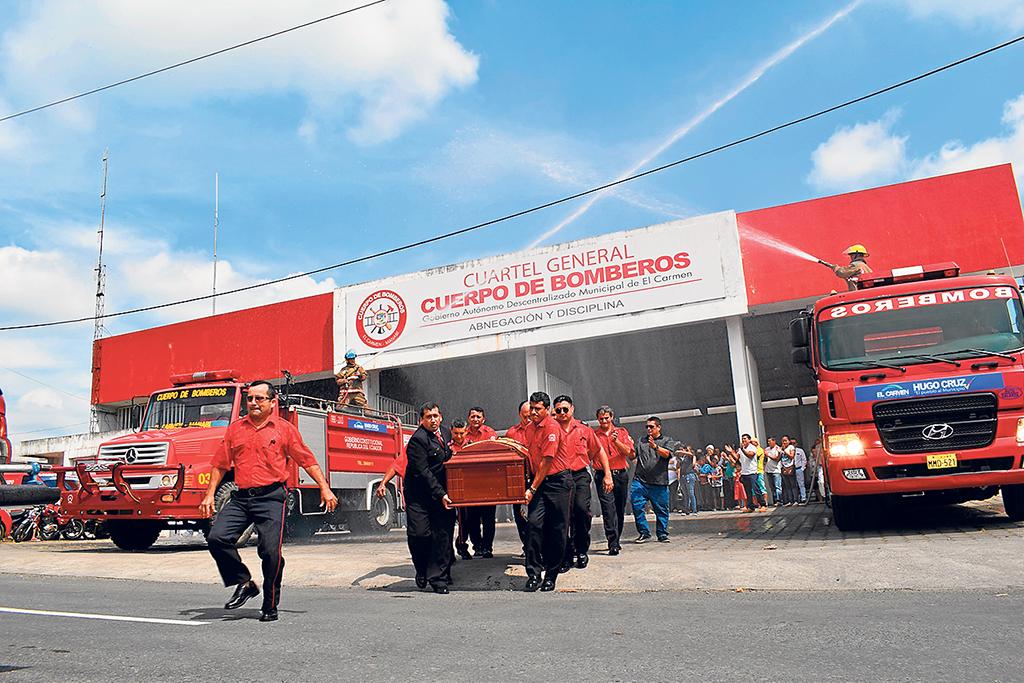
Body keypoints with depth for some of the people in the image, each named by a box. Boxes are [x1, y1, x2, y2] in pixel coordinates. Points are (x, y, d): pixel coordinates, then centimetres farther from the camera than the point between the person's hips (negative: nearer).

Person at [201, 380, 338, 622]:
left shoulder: (285, 429, 3)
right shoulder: (235, 429, 12)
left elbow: (308, 460, 4)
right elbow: (220, 464, 16)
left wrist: (325, 489, -1)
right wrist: (210, 494, 9)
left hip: (271, 497, -3)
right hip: (240, 497, 4)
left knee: (271, 551, -7)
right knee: (217, 538, -12)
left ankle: (270, 606, 12)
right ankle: (244, 584, 9)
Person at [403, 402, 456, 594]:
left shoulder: (445, 432, 9)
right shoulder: (417, 440, -14)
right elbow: (423, 472, -18)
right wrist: (440, 494, -21)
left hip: (441, 493, 6)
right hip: (419, 495, -6)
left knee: (443, 534, 0)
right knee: (419, 534, -7)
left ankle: (438, 578, 9)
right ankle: (422, 570, 20)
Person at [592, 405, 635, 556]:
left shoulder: (621, 432, 9)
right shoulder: (593, 434, 5)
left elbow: (631, 453, 1)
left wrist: (616, 441, -12)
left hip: (621, 474, 3)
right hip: (603, 475, -3)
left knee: (620, 509, 10)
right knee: (608, 509, -12)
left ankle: (616, 540, 25)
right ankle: (613, 544, -13)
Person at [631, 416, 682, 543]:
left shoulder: (667, 441, 10)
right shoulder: (641, 441, 20)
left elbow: (667, 454, -9)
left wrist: (655, 447, -25)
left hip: (659, 482, -2)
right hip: (640, 480, 2)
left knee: (661, 509, 3)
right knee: (637, 506, -7)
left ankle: (662, 534, 15)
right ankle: (644, 533, 3)